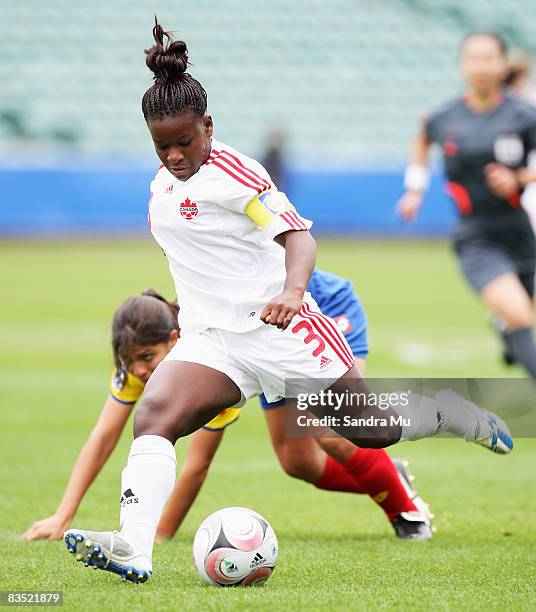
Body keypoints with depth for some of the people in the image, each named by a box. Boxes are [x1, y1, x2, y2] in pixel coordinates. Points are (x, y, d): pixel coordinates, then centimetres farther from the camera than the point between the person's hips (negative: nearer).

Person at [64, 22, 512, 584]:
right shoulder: (164, 183, 10)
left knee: (373, 430, 4)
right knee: (153, 416, -23)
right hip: (209, 341, 6)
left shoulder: (233, 173, -13)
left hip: (277, 326, -6)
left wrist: (291, 291, -41)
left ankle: (458, 415, 36)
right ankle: (132, 548, -38)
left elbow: (296, 234, -23)